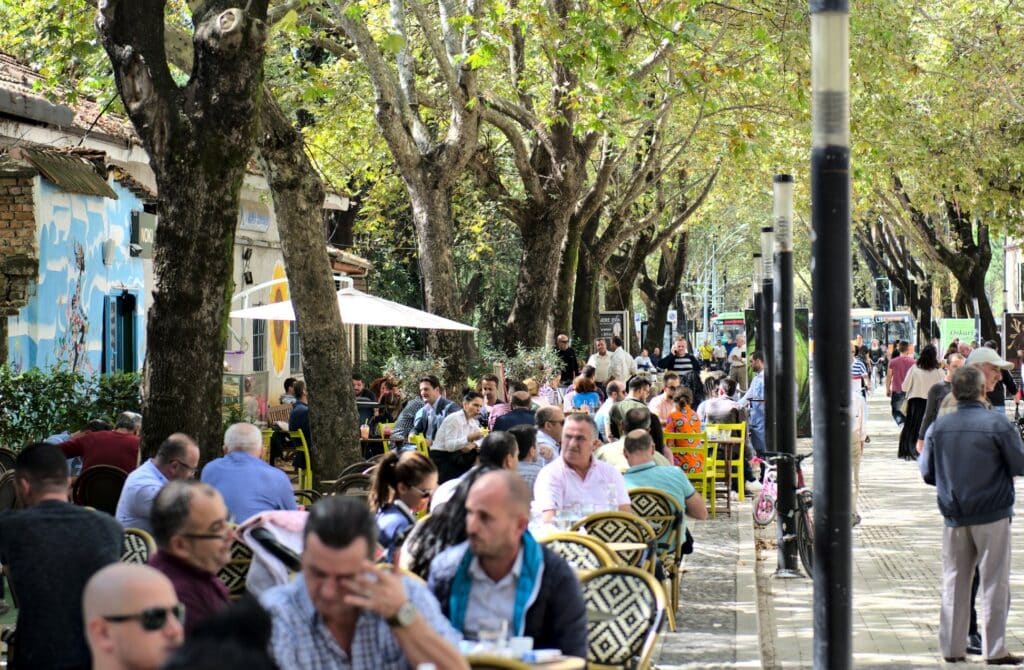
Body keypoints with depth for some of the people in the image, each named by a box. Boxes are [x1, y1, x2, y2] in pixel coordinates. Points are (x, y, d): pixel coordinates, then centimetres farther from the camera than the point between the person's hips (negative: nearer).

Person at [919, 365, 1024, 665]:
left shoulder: (938, 427, -1)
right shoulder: (998, 424, -14)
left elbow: (926, 472, 6)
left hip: (954, 517, 4)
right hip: (992, 516, -4)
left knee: (954, 582, 11)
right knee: (994, 582, 3)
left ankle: (952, 648, 14)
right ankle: (995, 649, 4)